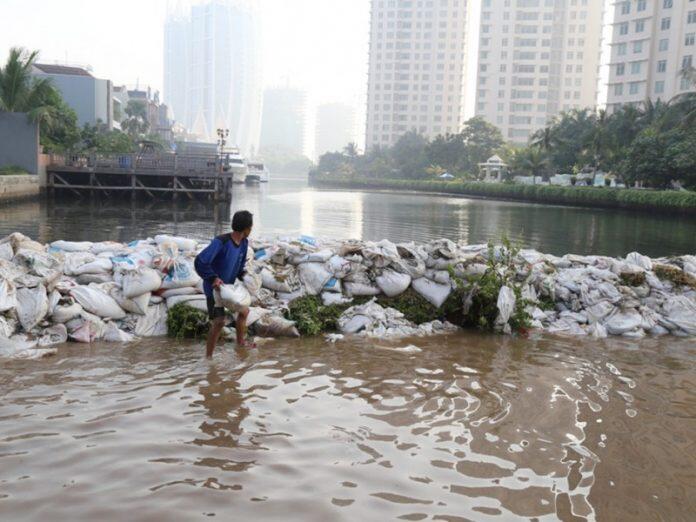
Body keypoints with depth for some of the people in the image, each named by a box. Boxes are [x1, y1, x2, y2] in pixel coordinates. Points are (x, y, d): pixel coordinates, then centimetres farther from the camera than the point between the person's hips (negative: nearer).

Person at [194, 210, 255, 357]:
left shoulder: (244, 243, -4)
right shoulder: (221, 242, -29)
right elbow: (200, 262, -32)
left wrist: (242, 275, -6)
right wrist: (213, 278, -35)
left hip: (229, 286, 8)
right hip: (214, 287, -8)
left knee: (244, 311, 16)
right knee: (219, 322, -15)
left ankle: (240, 342, 39)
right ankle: (208, 356, -1)